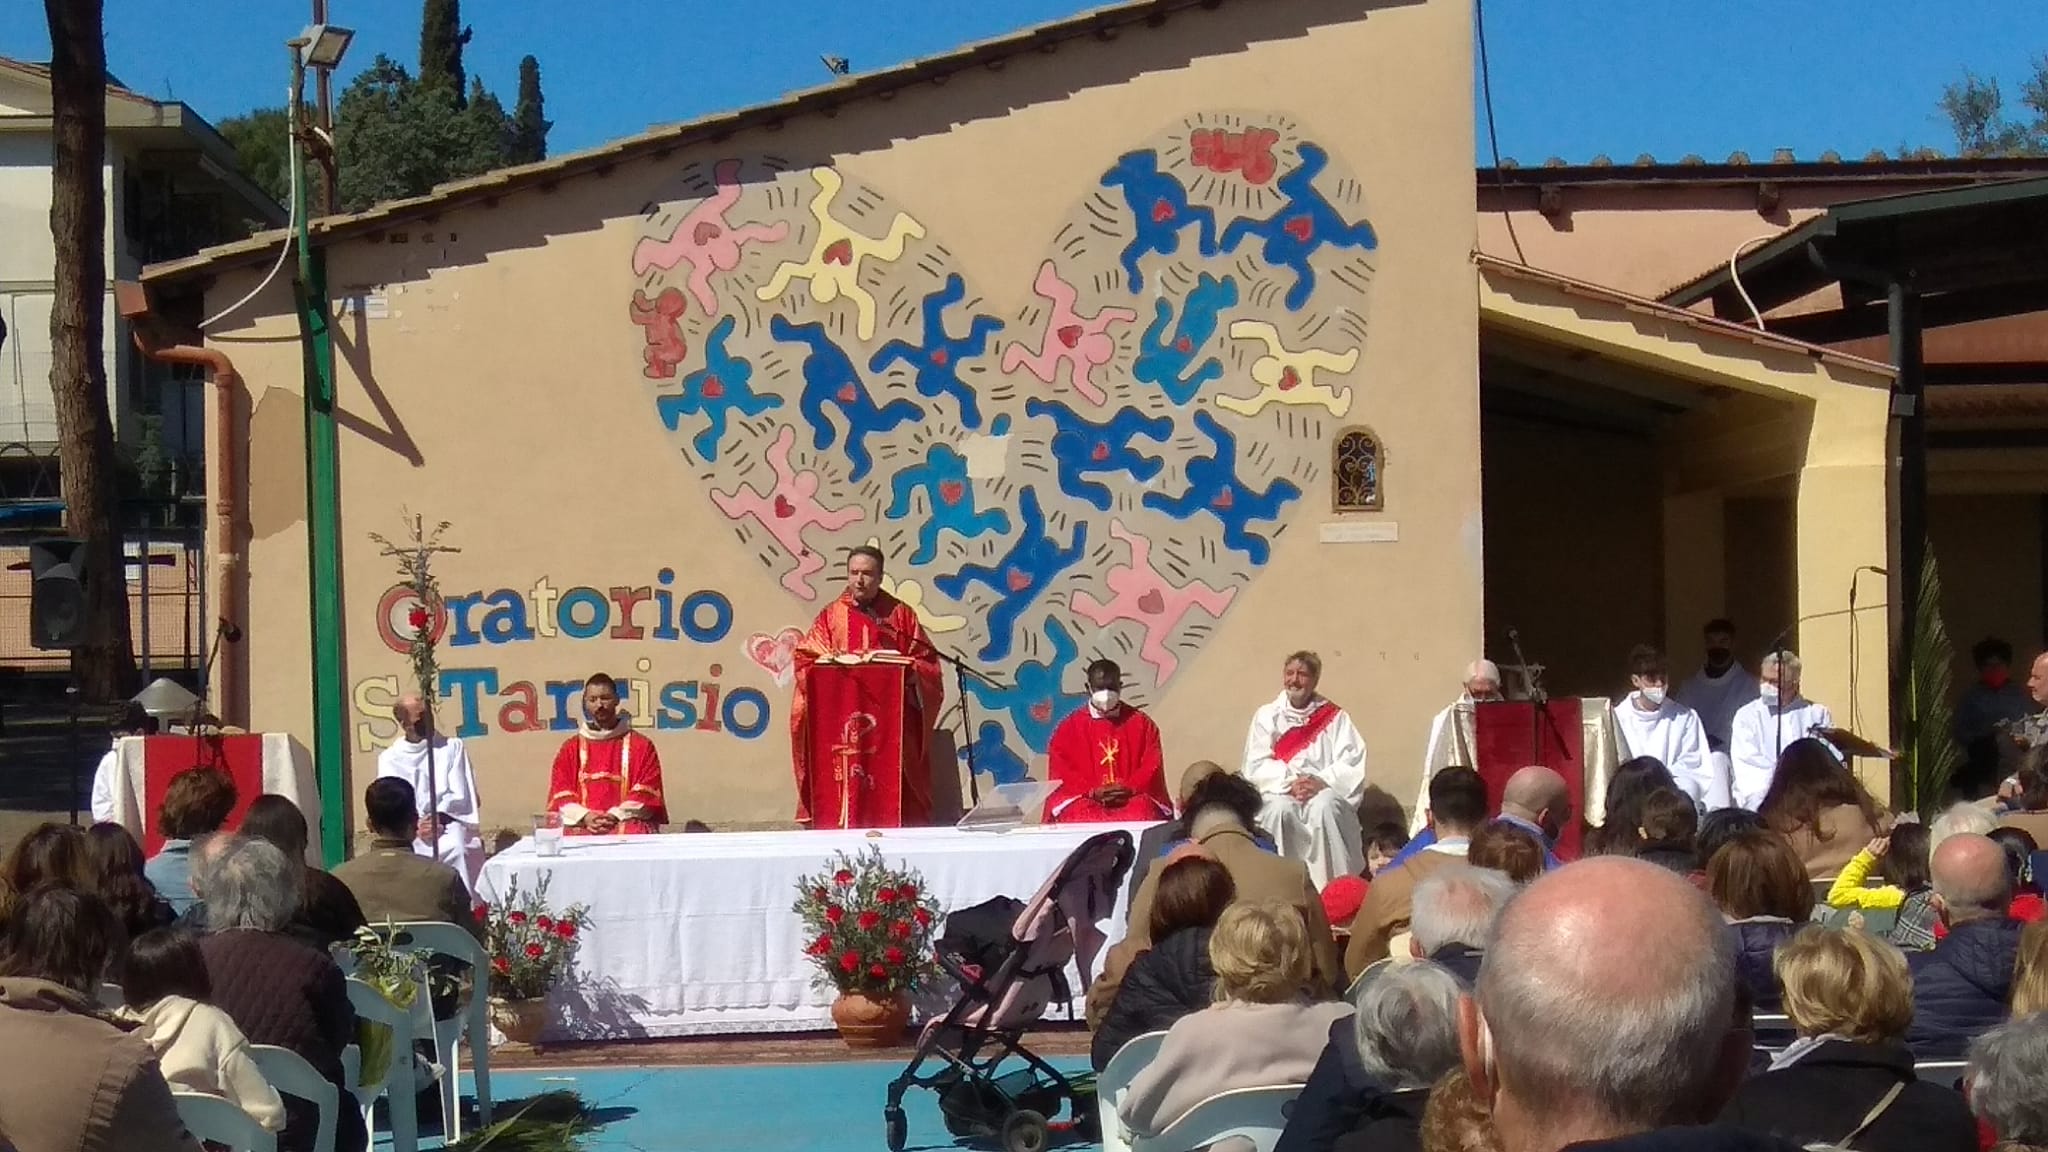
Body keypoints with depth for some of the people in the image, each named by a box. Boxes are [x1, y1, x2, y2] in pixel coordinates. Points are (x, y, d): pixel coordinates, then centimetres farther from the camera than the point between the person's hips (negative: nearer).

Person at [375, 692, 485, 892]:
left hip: (449, 826, -1)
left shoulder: (453, 747, 10)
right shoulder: (389, 758, 12)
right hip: (408, 833, 1)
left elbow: (460, 797, 2)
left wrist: (438, 818, -16)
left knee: (458, 850, -33)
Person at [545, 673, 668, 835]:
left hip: (626, 821, -1)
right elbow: (560, 794, 7)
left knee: (634, 834, -36)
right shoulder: (570, 748, 17)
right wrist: (585, 817, -11)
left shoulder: (641, 746, 11)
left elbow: (646, 795, 2)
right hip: (581, 824, 1)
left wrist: (616, 816, -13)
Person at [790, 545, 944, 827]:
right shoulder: (831, 616, 11)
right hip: (840, 723, 0)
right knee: (842, 786, -7)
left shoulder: (901, 614, 11)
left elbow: (927, 663, 7)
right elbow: (806, 661, 4)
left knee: (891, 791, -4)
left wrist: (906, 671, -13)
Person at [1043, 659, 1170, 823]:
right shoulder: (1069, 728, 10)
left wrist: (1130, 788, -14)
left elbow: (1152, 766, 6)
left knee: (1143, 812, -33)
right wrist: (1093, 791, -14)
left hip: (1133, 799, 0)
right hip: (1086, 800, 0)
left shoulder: (1142, 723, 13)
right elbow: (1062, 772, 2)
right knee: (1080, 814, -34)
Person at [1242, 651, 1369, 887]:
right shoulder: (1267, 716, 14)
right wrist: (1290, 783, -15)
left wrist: (1321, 782, -18)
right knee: (1280, 809, -33)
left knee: (1323, 807, -34)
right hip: (1279, 793, 0)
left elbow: (1352, 764, 0)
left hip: (1325, 794, 0)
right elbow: (1256, 766, 2)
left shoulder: (1335, 717, 13)